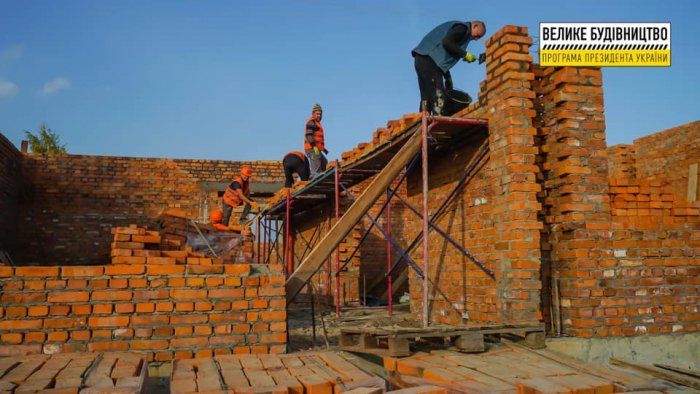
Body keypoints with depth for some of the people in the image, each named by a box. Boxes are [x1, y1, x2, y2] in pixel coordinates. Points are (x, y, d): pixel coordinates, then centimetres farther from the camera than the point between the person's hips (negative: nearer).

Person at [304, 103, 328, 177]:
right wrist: (314, 146, -28)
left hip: (315, 149, 10)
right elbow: (308, 135, -20)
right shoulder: (311, 122, -7)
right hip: (312, 149, -10)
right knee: (316, 168, -15)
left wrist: (323, 148, 28)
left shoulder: (316, 123, 25)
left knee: (324, 164, 18)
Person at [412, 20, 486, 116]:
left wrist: (447, 76, 19)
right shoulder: (462, 27, 0)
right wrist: (465, 54, -10)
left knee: (427, 99, 7)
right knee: (439, 97, -17)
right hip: (428, 60, -10)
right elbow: (446, 42, -17)